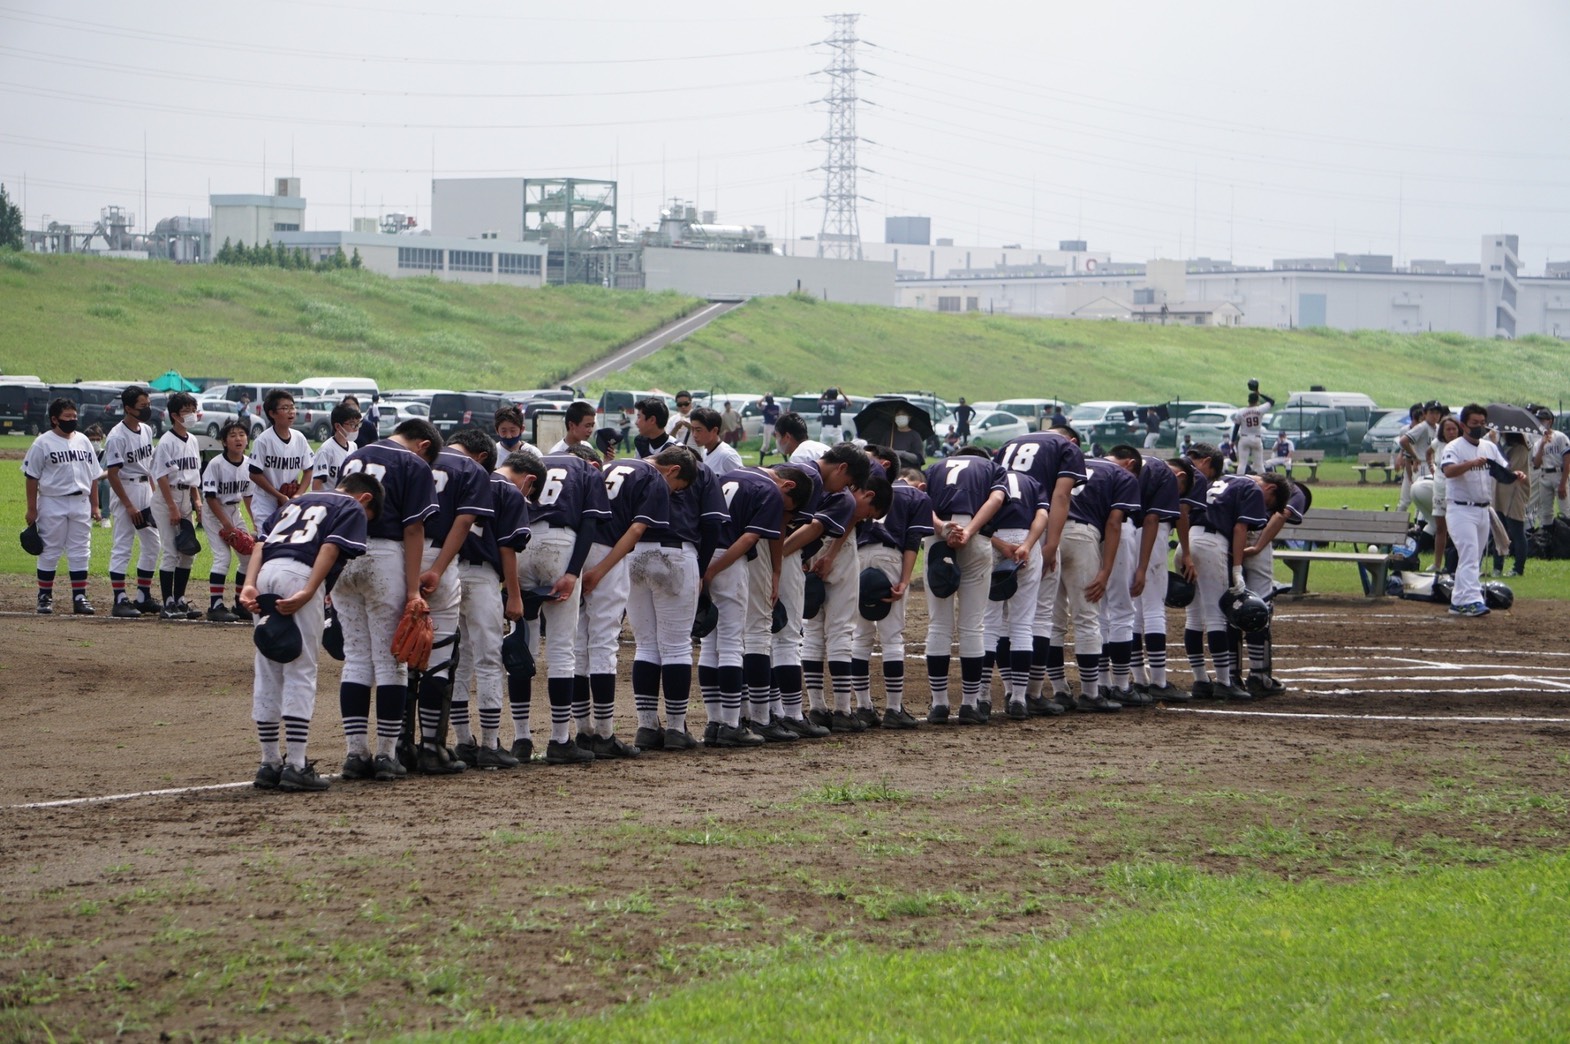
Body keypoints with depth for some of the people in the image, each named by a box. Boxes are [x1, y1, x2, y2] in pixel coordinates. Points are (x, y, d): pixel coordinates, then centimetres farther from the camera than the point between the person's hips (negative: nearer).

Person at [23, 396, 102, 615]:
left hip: (80, 503, 4)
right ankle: (45, 596, 9)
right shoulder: (43, 443, -5)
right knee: (49, 551, 1)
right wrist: (31, 509, -8)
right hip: (52, 502, -4)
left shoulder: (83, 441, 10)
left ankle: (80, 597, 8)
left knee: (80, 552, 4)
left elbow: (93, 475, 14)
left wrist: (94, 505, 10)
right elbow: (31, 477, -5)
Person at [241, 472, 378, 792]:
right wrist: (307, 593, -17)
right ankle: (295, 766, -5)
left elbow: (261, 542, 15)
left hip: (265, 573, 6)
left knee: (267, 674, 11)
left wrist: (249, 585, 2)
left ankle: (269, 764, 16)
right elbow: (331, 547, -6)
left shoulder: (297, 502, 32)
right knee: (300, 672, -2)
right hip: (299, 575, -6)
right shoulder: (353, 508, 14)